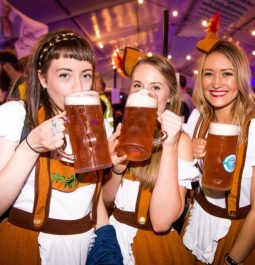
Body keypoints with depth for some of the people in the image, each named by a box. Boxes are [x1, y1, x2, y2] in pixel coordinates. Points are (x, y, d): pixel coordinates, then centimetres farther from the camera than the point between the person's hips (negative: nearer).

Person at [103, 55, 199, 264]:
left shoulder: (180, 140, -18)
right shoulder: (123, 133, -4)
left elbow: (161, 221, -26)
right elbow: (106, 199, 0)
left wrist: (169, 147, -32)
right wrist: (117, 170, -20)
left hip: (154, 245, -4)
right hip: (115, 236, 4)